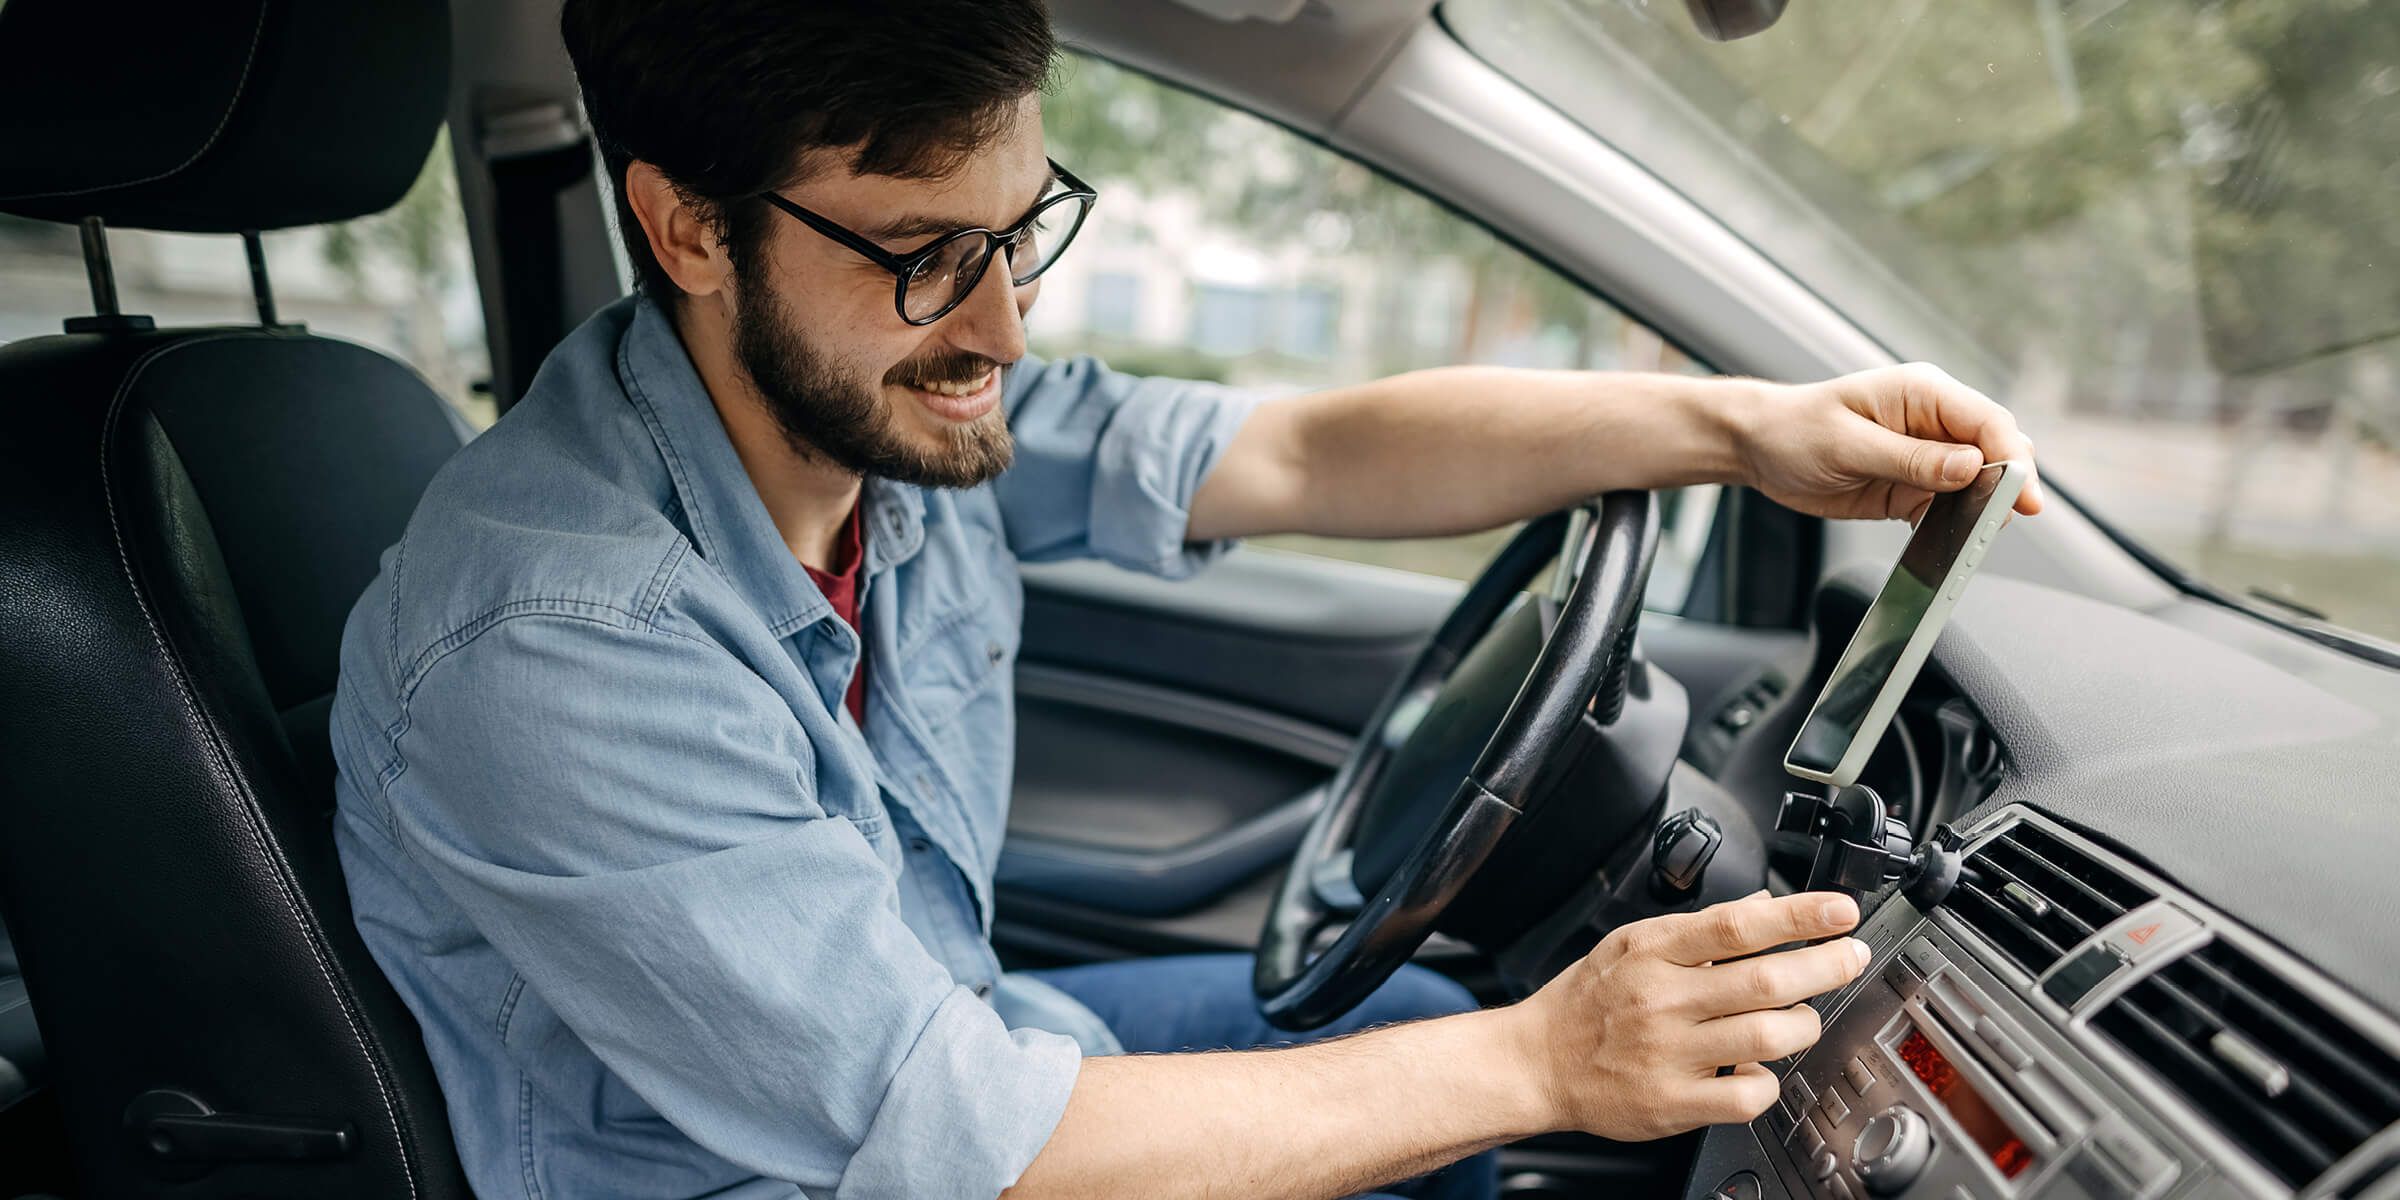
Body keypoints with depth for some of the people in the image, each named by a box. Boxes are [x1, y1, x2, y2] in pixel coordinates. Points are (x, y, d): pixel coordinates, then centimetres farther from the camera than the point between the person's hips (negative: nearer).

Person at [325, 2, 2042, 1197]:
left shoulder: (904, 400, -12)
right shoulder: (547, 655, -34)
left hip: (941, 1037, 6)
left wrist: (1740, 427, -16)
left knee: (1424, 1027, 11)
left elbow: (1303, 455, -7)